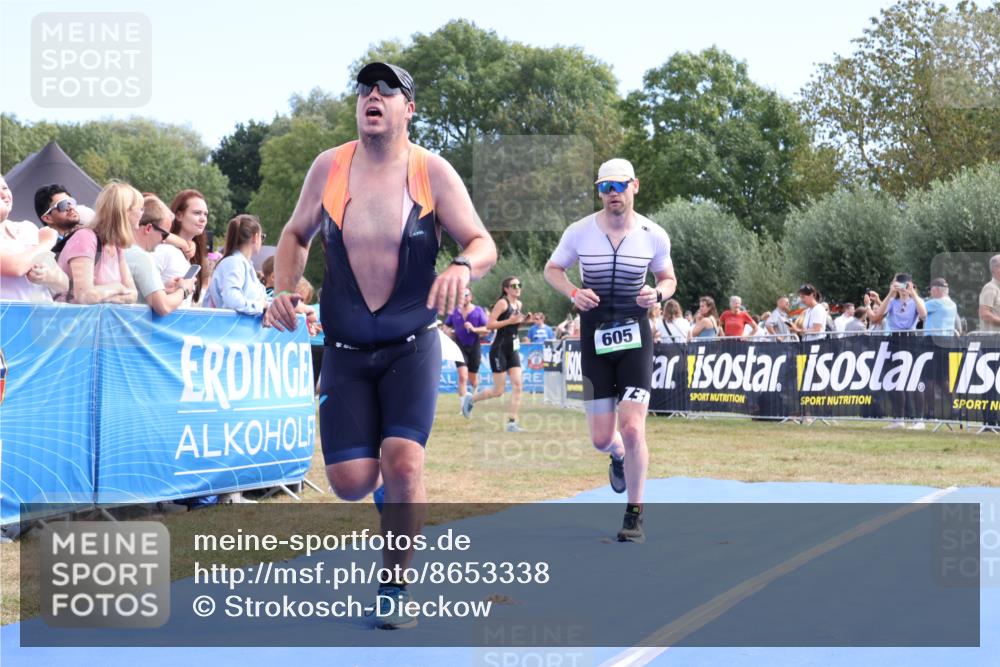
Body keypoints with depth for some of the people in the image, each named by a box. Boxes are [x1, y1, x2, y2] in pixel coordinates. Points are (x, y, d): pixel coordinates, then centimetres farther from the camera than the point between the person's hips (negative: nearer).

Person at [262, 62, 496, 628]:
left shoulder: (432, 171, -7)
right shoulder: (329, 167, -1)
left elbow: (484, 243, -6)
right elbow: (297, 235, 13)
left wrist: (463, 267, -29)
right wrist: (284, 289, -4)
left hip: (412, 347, -2)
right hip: (344, 350, 2)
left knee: (403, 464, -18)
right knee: (350, 481, -6)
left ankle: (396, 589, 3)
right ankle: (384, 481, 34)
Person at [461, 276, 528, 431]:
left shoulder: (518, 304, 12)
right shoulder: (502, 303, -12)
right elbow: (489, 325, -18)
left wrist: (523, 319, 7)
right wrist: (509, 321, -24)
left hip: (513, 350, 7)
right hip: (499, 350, -7)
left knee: (517, 385, -5)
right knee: (498, 391, -3)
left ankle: (512, 422, -3)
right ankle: (470, 399, 21)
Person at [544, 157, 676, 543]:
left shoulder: (654, 236, -3)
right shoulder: (579, 232, -5)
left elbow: (668, 278, 12)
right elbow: (552, 269, 10)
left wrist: (658, 293, -12)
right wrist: (573, 293, -11)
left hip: (635, 337, -1)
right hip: (595, 338, 1)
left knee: (632, 429, -13)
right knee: (601, 439, 2)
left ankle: (634, 514, 4)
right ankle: (618, 456, 42)